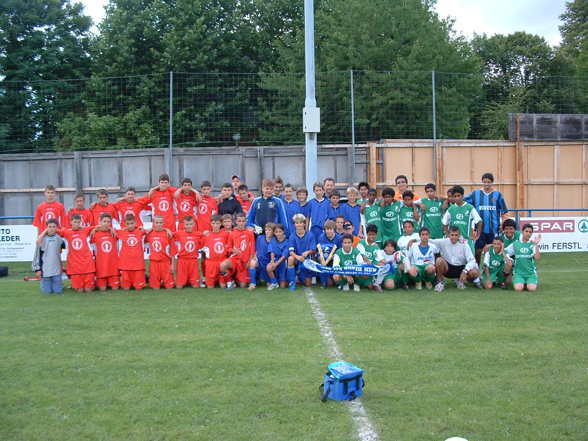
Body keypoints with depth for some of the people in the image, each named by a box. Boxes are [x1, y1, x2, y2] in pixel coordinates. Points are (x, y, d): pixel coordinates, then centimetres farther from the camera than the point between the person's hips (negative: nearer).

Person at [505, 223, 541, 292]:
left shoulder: (532, 244, 2)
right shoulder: (515, 244, 8)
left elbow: (537, 258, -11)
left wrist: (536, 245, -17)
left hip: (531, 273, 0)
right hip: (518, 272, 0)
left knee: (532, 288, -25)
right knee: (518, 288, -25)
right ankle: (522, 283, 9)